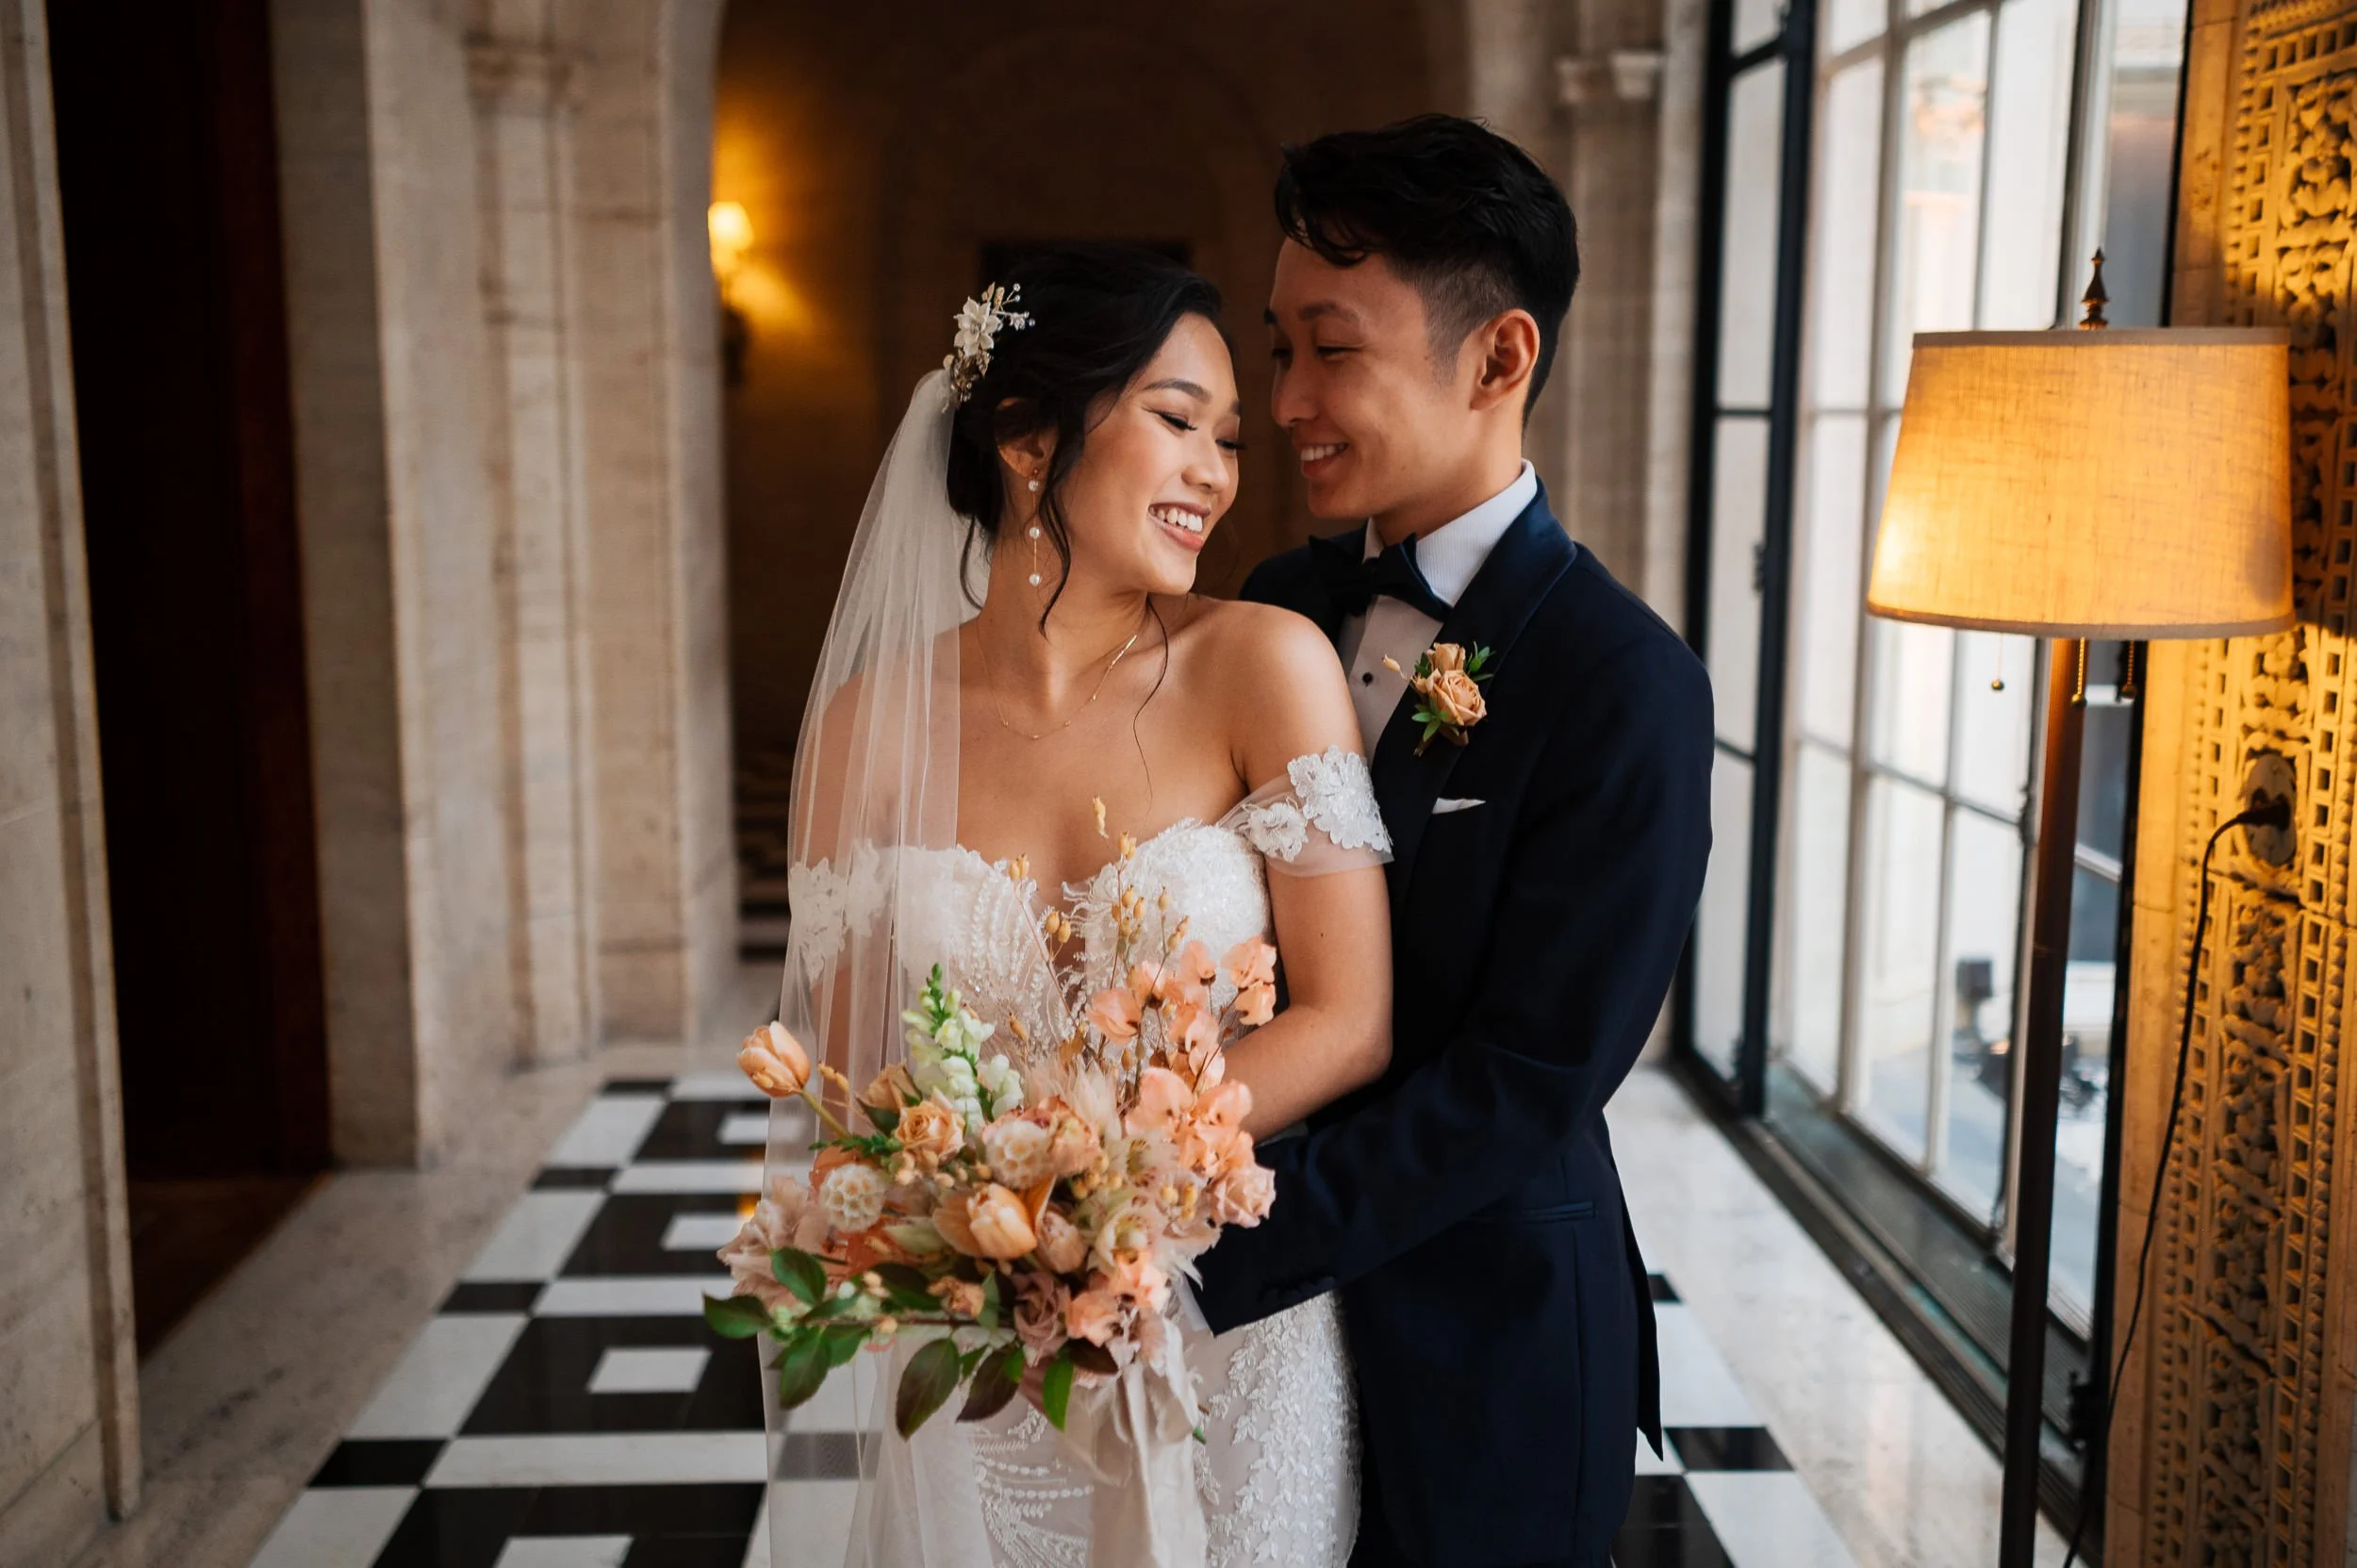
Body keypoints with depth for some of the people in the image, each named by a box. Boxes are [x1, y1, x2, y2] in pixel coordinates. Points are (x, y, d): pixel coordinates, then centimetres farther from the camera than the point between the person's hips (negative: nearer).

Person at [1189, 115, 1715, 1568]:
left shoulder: (1624, 683, -18)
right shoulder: (1282, 605, 1)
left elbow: (1529, 1080, -21)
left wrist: (1200, 1255, -24)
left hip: (1478, 1355, -5)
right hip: (1266, 1312, 5)